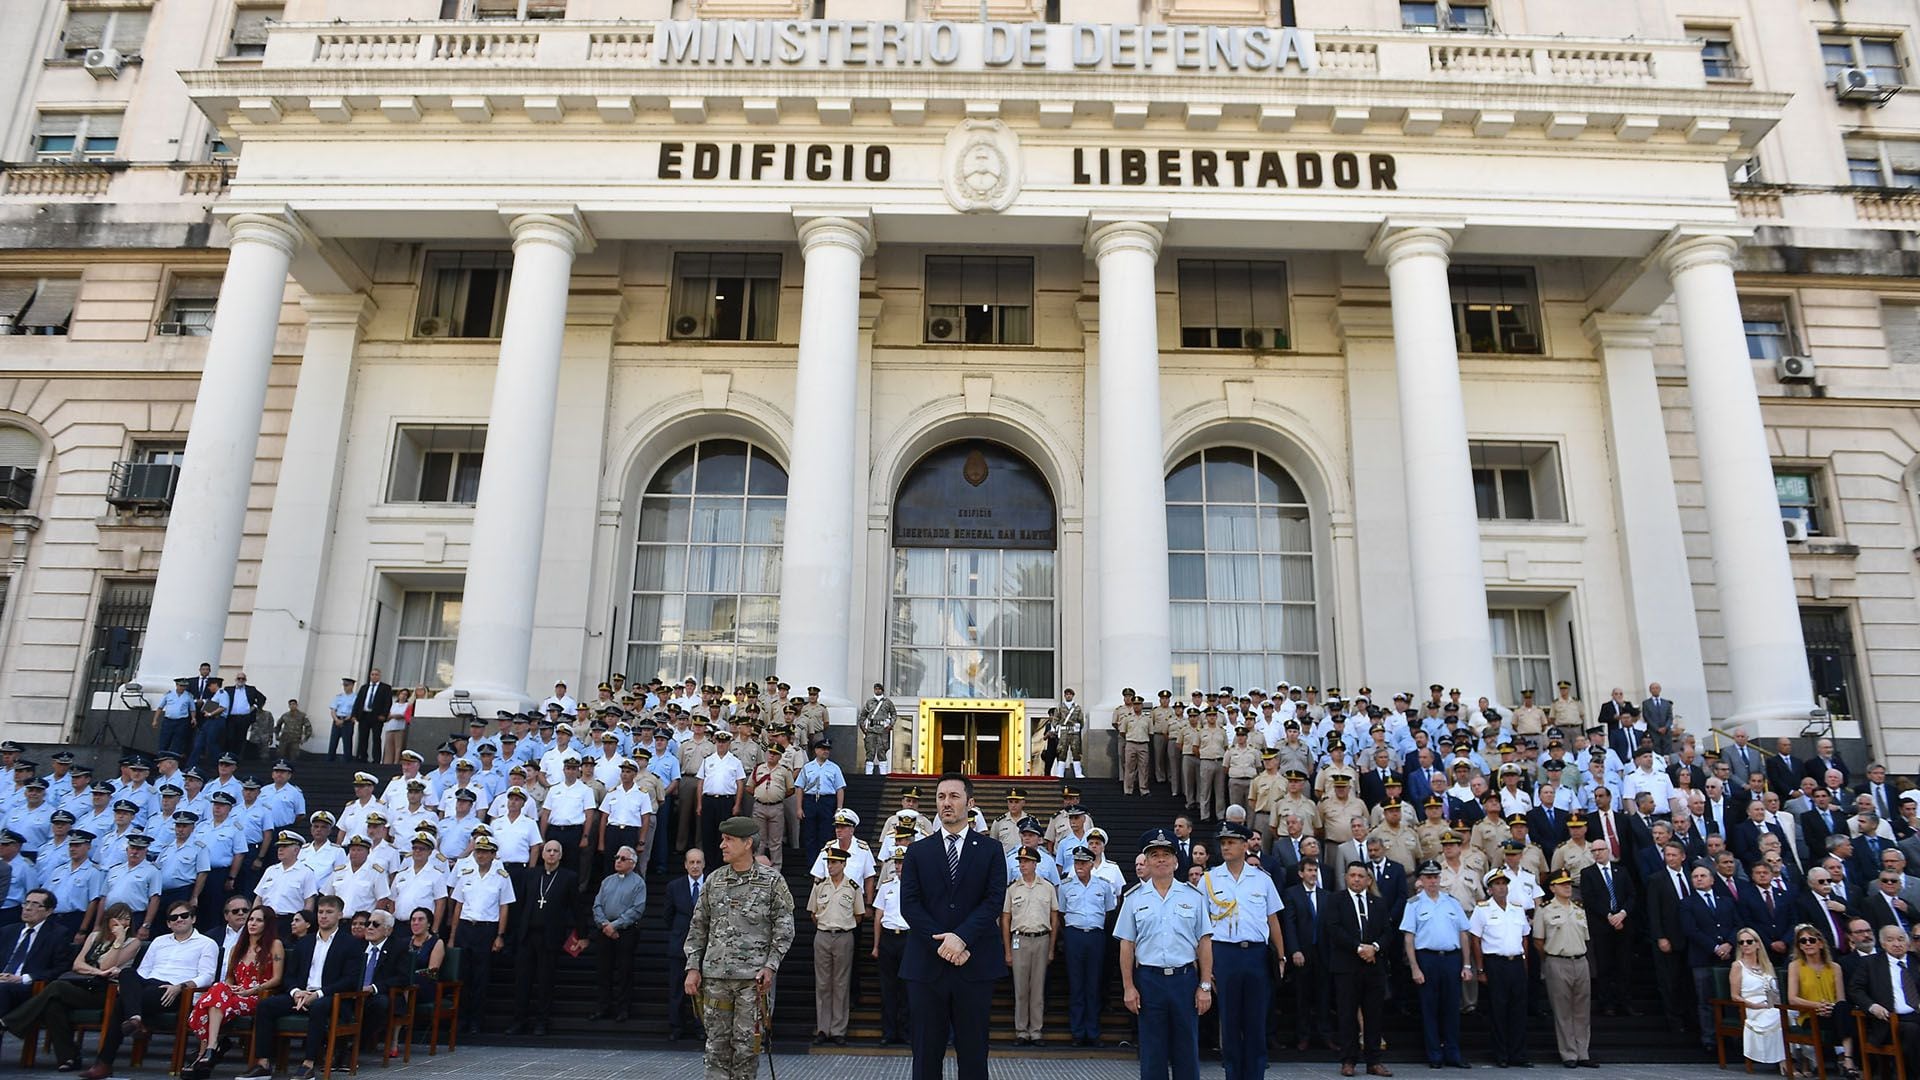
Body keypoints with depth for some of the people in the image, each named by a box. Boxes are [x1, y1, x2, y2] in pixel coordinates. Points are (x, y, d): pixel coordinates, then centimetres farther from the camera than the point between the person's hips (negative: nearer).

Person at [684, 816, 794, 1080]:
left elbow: (784, 928, -1)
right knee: (717, 1041, 7)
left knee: (746, 1043, 1)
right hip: (715, 975, 3)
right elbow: (698, 927, 12)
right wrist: (693, 967, 5)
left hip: (752, 976, -3)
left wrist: (770, 966, -10)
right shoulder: (714, 880, 8)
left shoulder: (772, 881, -2)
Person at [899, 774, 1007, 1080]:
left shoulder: (991, 850, 6)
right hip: (927, 963, 1)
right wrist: (941, 943, -12)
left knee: (973, 1052, 5)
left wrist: (962, 938, -17)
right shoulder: (917, 851, 9)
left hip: (975, 964, -1)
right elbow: (909, 904, 0)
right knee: (927, 1052, 6)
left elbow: (994, 901, -5)